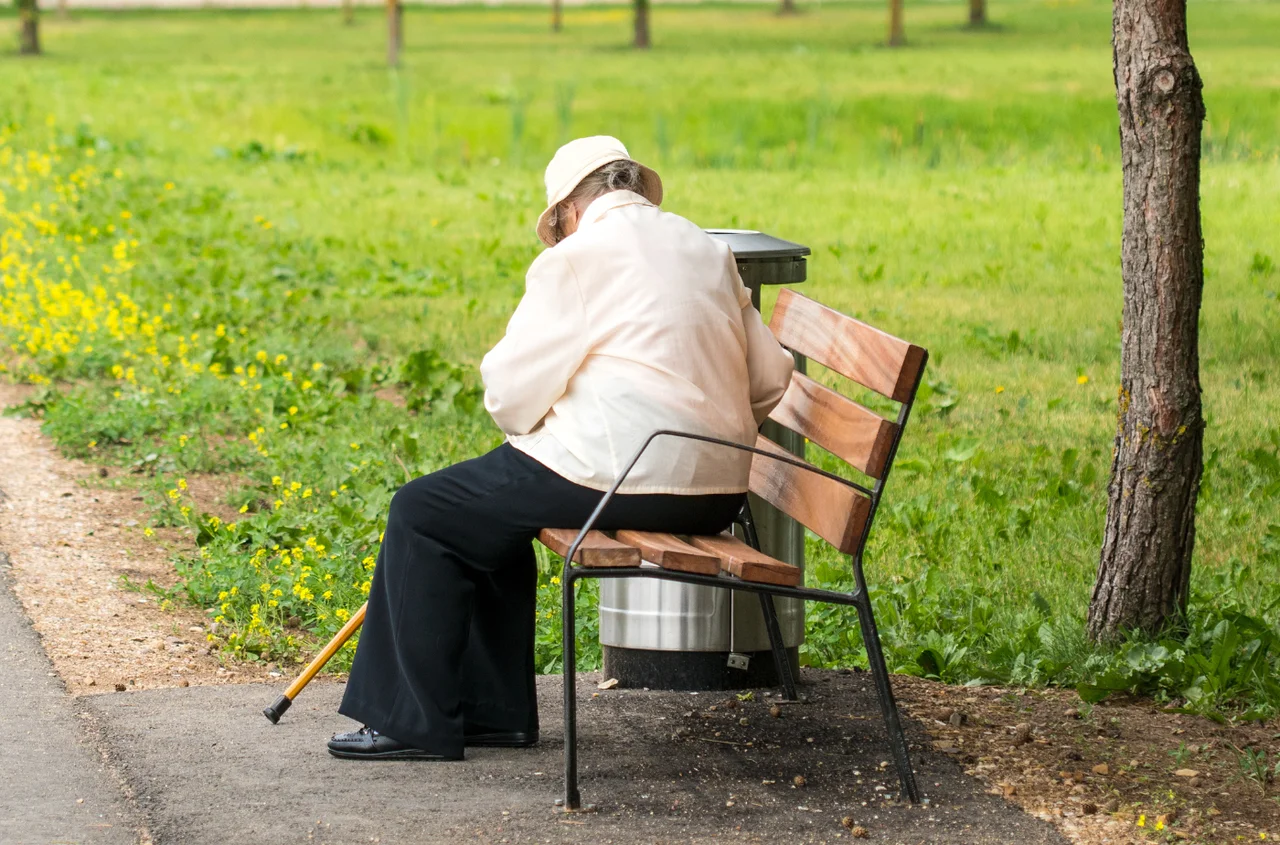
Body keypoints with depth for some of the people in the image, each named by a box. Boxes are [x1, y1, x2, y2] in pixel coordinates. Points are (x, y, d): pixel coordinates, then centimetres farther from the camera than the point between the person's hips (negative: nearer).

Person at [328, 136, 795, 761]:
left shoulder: (578, 258, -5)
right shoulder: (709, 251, 16)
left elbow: (510, 389, -5)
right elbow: (770, 379, 16)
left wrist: (528, 425, 18)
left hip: (622, 476, -9)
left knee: (423, 514, 5)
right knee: (493, 514, 28)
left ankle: (416, 724, 6)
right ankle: (495, 708, 29)